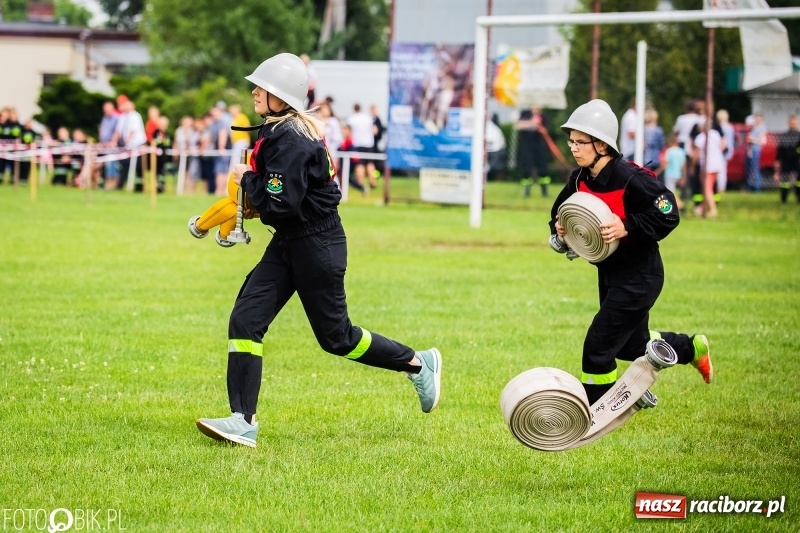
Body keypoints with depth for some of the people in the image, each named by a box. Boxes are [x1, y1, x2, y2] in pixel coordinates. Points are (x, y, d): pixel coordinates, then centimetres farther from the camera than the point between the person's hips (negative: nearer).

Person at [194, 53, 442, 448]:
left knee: (335, 337, 5)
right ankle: (243, 421, -4)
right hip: (288, 243, 9)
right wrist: (257, 200, 6)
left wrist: (247, 180, -13)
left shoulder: (293, 141, -24)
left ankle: (417, 363, 26)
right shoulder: (275, 131, 6)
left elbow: (280, 207, -27)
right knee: (245, 320, -3)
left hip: (317, 247, -9)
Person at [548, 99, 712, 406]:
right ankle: (692, 348, 48)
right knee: (632, 345, 24)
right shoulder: (580, 179, -2)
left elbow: (668, 216, -20)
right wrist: (559, 232, -13)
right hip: (608, 274, 9)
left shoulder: (631, 179, -24)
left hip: (639, 276, -9)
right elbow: (560, 215, 9)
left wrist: (627, 228, -30)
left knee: (598, 348, -12)